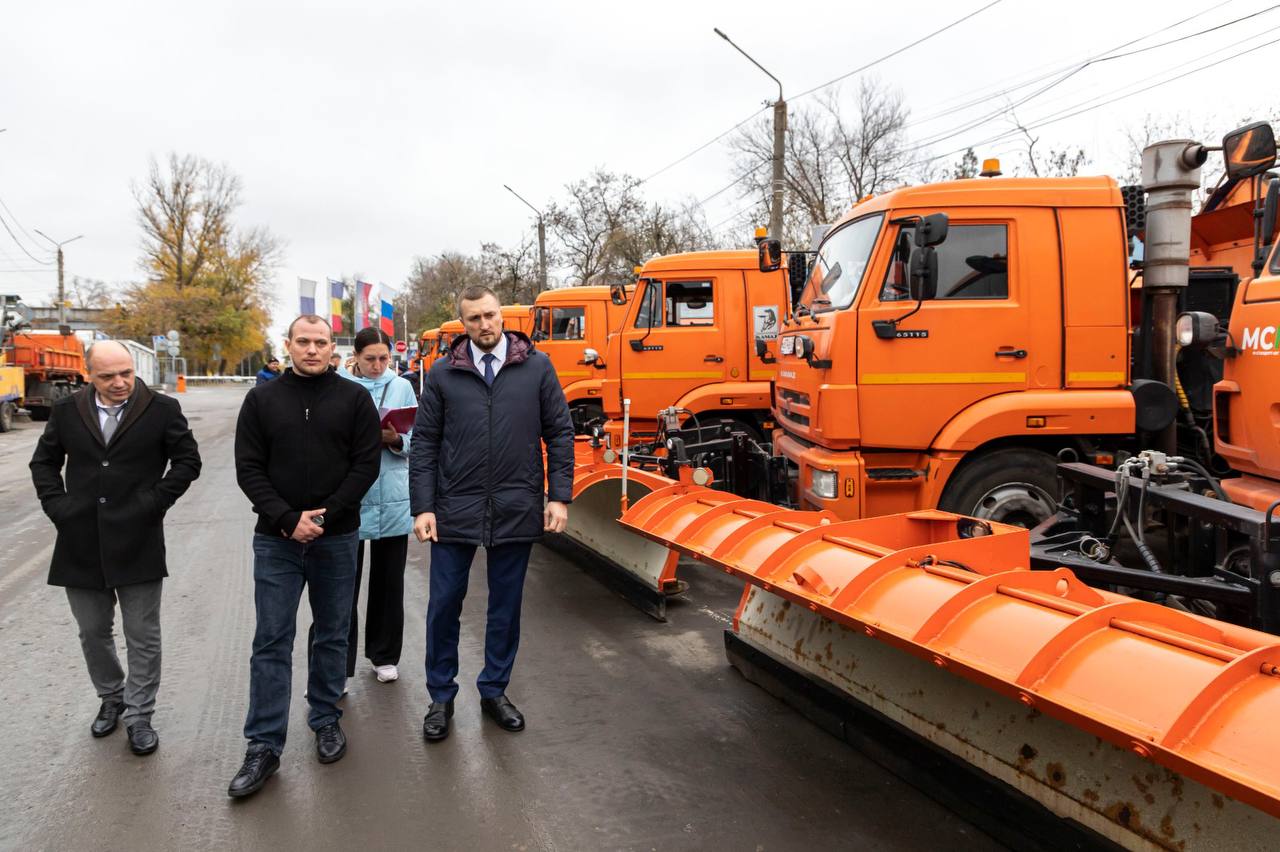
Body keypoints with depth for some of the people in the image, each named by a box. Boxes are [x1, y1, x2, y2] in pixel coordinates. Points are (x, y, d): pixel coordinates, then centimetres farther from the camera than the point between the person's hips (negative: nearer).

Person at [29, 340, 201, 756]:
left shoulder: (162, 409, -4)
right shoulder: (66, 411, 4)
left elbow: (188, 460, 2)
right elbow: (43, 462, 14)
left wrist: (156, 500, -7)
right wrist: (57, 505, 1)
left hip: (138, 544, -3)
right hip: (81, 544, 3)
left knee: (143, 637, 5)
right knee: (93, 632, 15)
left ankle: (139, 715, 18)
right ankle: (111, 698, 37)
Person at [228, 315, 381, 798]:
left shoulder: (354, 398, 1)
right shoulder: (262, 400, 3)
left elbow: (366, 464, -3)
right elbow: (248, 469, -1)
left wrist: (325, 515, -13)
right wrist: (288, 519, -13)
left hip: (337, 537, 0)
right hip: (276, 540, 0)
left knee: (332, 635, 12)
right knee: (271, 641, 1)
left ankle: (326, 720, 29)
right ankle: (264, 746, 7)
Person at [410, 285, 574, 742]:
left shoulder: (537, 367, 1)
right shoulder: (443, 373, 1)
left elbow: (560, 433, 3)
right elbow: (424, 443, 2)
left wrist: (559, 496, -4)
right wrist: (423, 507, -4)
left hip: (516, 510, 0)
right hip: (455, 510, 0)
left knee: (506, 606, 12)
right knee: (444, 604, 7)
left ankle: (494, 691, 30)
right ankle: (441, 697, 24)